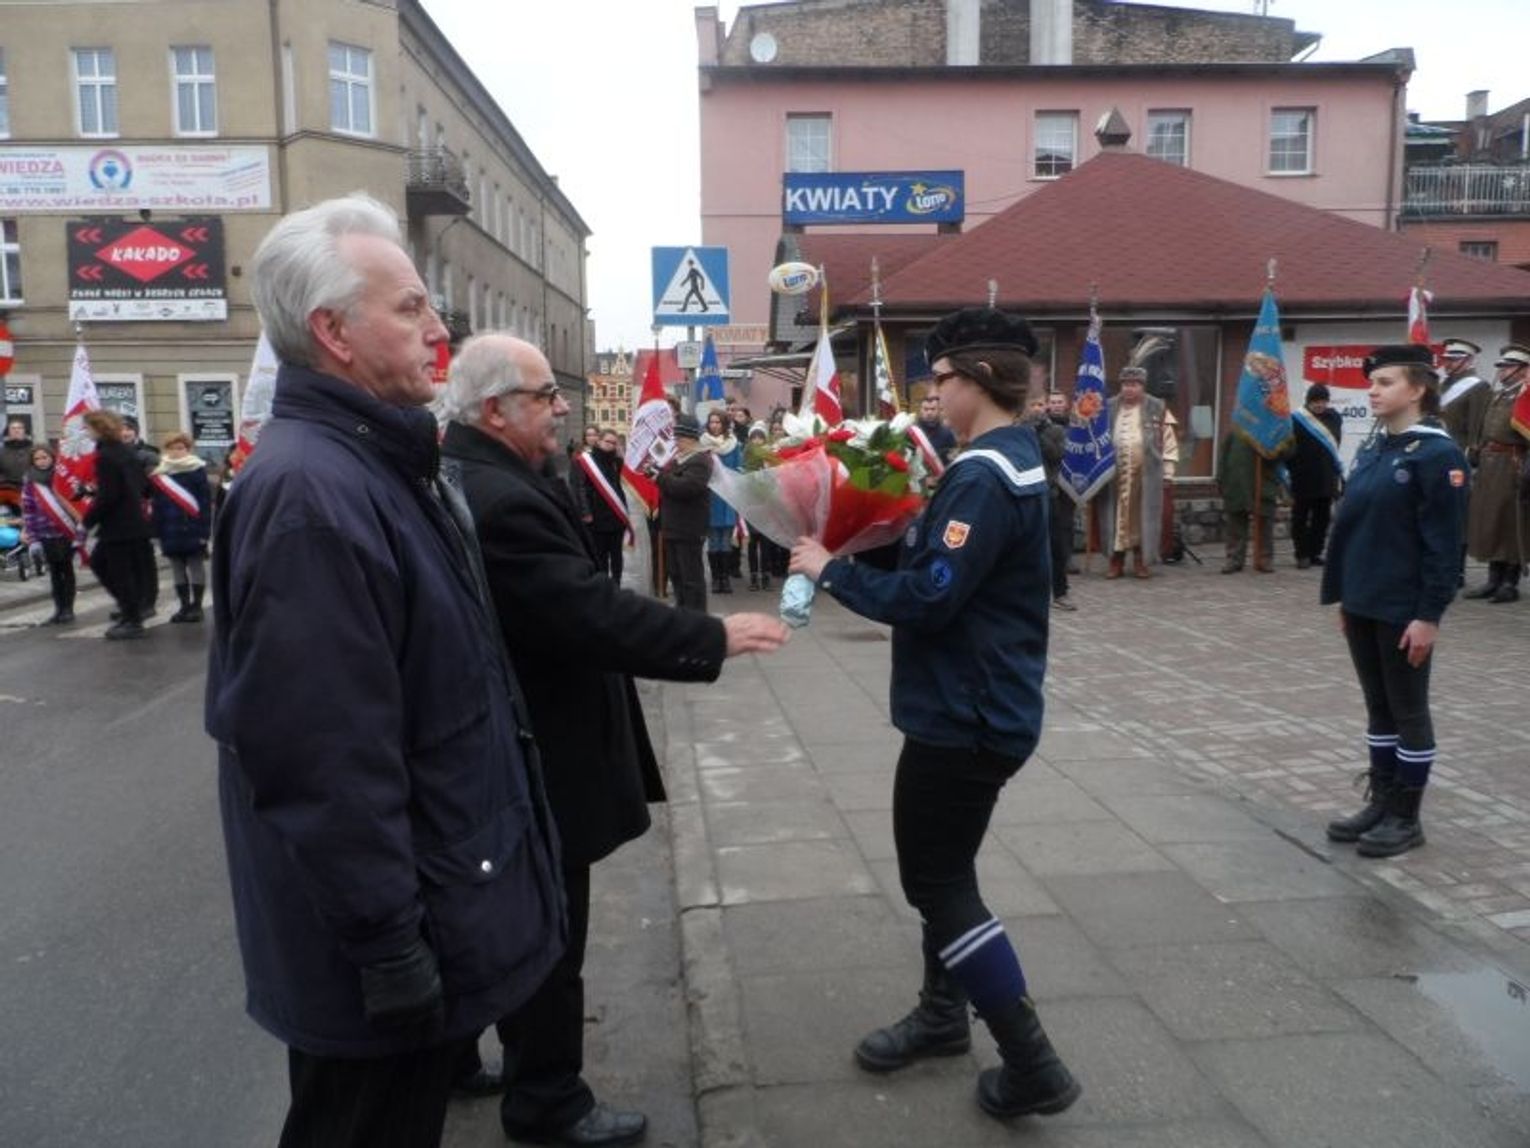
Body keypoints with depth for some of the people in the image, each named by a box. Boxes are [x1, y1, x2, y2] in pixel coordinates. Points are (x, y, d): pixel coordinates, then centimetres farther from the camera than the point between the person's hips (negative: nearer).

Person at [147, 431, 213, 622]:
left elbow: (206, 502, -9)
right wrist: (157, 530, 4)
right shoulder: (158, 473, 6)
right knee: (177, 568, 10)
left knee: (196, 567, 5)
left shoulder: (198, 470, -6)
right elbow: (155, 505, 8)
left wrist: (204, 529, -14)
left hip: (193, 529, -4)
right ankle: (185, 605, 19)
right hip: (170, 530, 5)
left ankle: (196, 606, 12)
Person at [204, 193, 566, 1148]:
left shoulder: (379, 461, 9)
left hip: (428, 899, 10)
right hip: (389, 930, -9)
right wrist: (388, 945, -22)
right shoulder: (309, 493, -26)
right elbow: (325, 756, -28)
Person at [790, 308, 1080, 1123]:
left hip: (966, 714, -10)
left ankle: (1032, 1064, 10)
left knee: (937, 881, 2)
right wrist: (906, 536, 2)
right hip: (977, 704, 10)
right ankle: (943, 1013, 38)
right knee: (940, 868, 22)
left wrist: (831, 570, -16)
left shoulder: (985, 477, -23)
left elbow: (927, 599, -27)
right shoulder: (1009, 458, 10)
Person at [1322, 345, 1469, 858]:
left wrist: (1429, 614, -17)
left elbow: (1444, 542, -15)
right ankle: (1380, 802, 26)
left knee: (1408, 710, 4)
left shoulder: (1437, 454, -12)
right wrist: (1343, 595, 14)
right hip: (1362, 605, 7)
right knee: (1378, 707, 15)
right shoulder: (1371, 451, 11)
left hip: (1404, 610, -7)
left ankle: (1406, 817, 16)